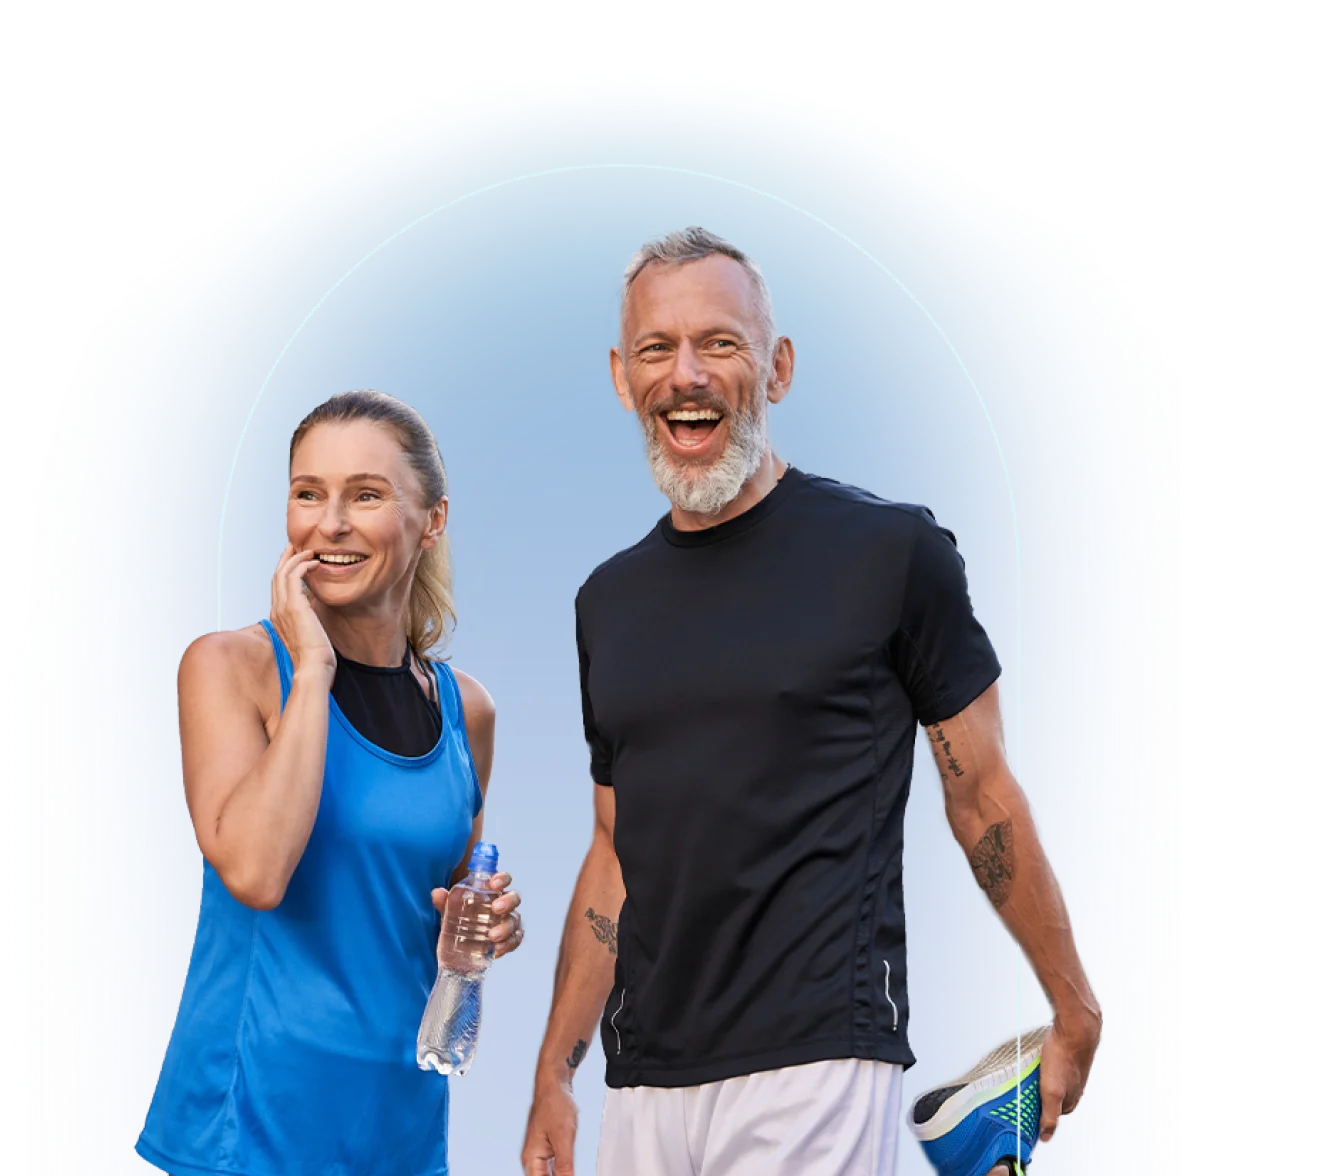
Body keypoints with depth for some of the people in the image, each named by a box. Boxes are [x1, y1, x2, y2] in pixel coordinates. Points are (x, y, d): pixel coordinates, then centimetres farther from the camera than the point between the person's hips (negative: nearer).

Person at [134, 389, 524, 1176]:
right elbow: (253, 872, -24)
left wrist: (485, 924, -3)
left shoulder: (466, 709, 5)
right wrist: (312, 669, -17)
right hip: (258, 1112, -5)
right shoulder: (230, 666, -8)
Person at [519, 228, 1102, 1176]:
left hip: (816, 1064, -5)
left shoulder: (891, 552, -4)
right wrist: (555, 1074, 13)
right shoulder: (610, 600, 12)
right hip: (644, 1084, 5)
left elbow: (984, 797, 0)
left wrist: (1075, 1015, 3)